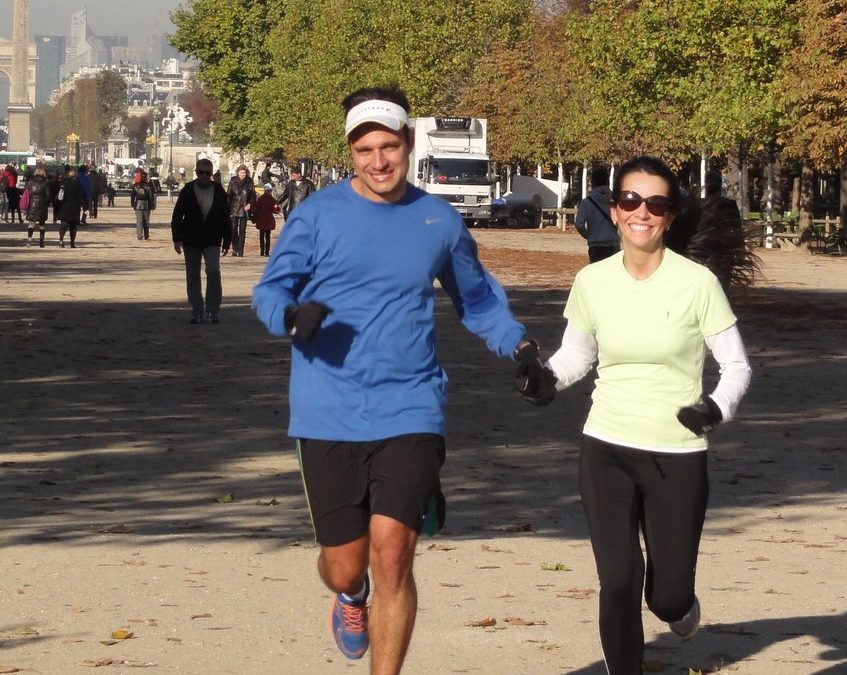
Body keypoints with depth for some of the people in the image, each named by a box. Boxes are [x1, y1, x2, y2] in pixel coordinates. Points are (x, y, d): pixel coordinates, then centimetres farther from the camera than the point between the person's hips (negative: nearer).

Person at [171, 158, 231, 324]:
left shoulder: (219, 191, 2)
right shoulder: (188, 190, -1)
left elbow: (225, 218, 7)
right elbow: (177, 216, -1)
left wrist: (227, 241, 5)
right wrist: (177, 239, -8)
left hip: (212, 242, -1)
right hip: (191, 242, 1)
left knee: (213, 271, -16)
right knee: (193, 278, 6)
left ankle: (212, 310, -6)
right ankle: (197, 312, 16)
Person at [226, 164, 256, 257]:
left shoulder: (249, 182, 1)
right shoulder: (233, 181, 0)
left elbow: (253, 195, 7)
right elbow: (228, 194, 2)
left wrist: (249, 204, -7)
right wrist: (228, 207, -5)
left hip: (244, 209, 0)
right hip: (233, 209, 0)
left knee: (242, 231, 2)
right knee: (234, 229, -4)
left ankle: (240, 251, 5)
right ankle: (235, 250, 5)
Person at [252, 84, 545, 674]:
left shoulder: (440, 221, 7)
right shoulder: (318, 215, 0)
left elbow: (477, 299, 23)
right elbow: (269, 288, 3)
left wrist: (518, 343, 6)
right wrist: (291, 314, -20)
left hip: (409, 413, 0)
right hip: (329, 418, 0)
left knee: (391, 555, -14)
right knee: (343, 567, 6)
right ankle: (352, 596, 45)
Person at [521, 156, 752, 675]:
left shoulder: (697, 283, -10)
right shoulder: (592, 281, -1)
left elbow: (737, 366, -3)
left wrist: (718, 407, -22)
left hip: (677, 456, -2)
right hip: (607, 451, 2)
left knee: (668, 596, 3)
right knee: (618, 584, -5)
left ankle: (678, 602, 40)